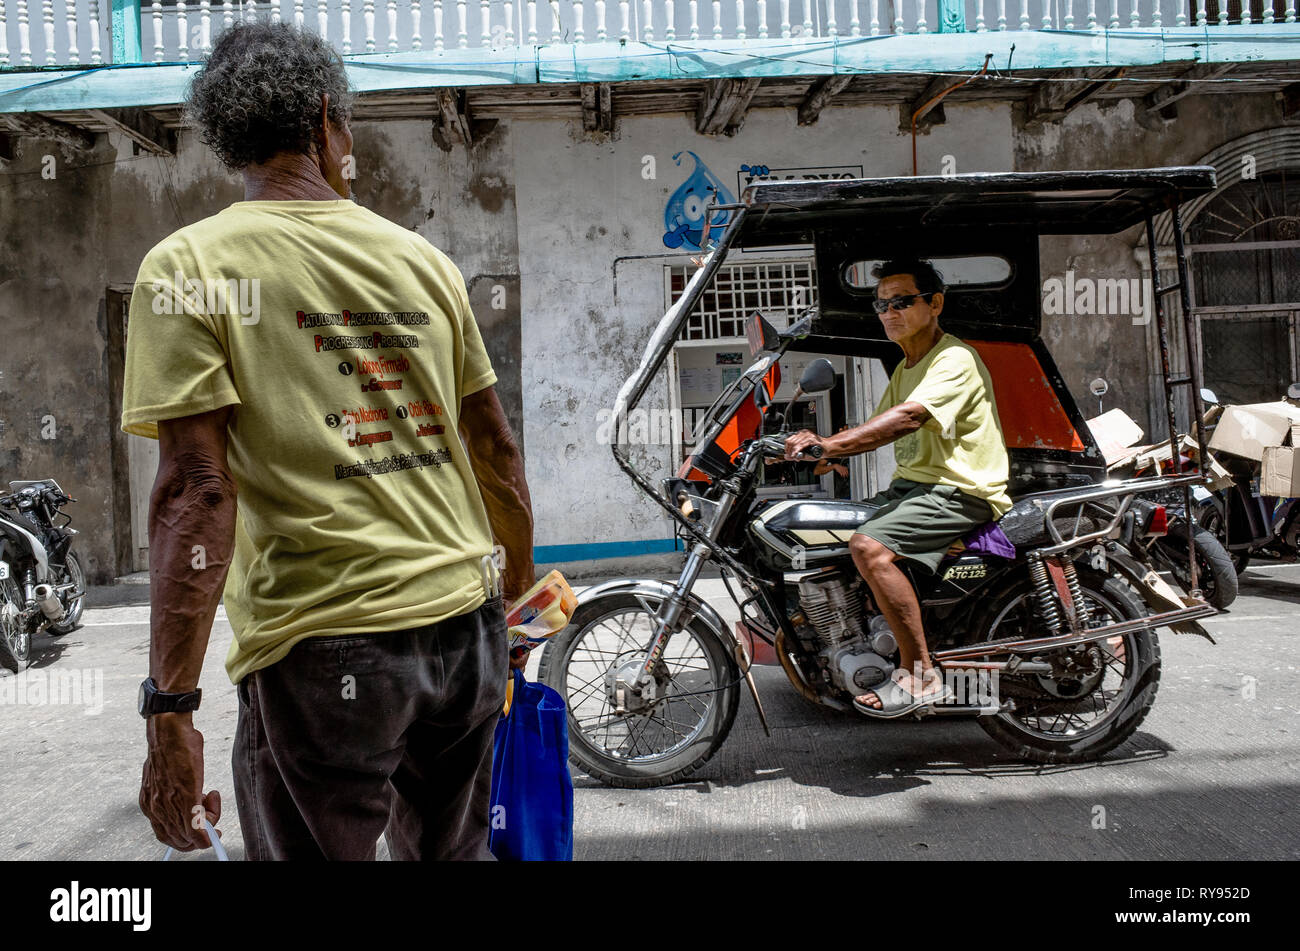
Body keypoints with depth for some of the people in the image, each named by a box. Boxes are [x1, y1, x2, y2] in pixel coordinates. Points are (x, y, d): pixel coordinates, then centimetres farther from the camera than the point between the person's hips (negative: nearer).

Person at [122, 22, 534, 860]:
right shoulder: (423, 258, 8)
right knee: (453, 852, 24)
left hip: (322, 643, -4)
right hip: (465, 625, 5)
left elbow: (198, 491, -13)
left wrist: (170, 708, -10)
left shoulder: (188, 267, -4)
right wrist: (517, 590, 25)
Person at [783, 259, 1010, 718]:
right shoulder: (905, 369, 19)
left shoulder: (955, 360, -12)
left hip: (960, 492, -10)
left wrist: (829, 445, -38)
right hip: (908, 484, 10)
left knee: (869, 546, -31)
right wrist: (819, 444, -3)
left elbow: (906, 419, -29)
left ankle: (920, 674, -19)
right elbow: (876, 429, 15)